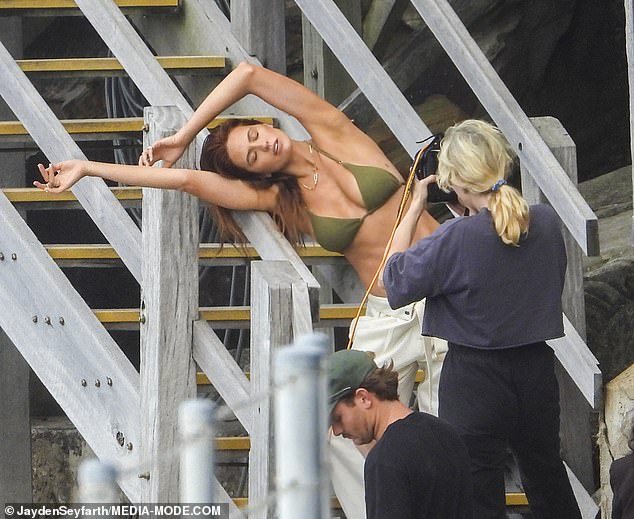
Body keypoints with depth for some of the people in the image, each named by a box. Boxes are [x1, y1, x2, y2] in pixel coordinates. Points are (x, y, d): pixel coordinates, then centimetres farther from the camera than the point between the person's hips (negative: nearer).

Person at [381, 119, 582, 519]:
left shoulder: (456, 240, -21)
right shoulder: (547, 223, -5)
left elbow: (396, 279, -9)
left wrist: (415, 208, -2)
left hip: (476, 378, -5)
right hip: (537, 370, 5)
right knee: (548, 478, 24)